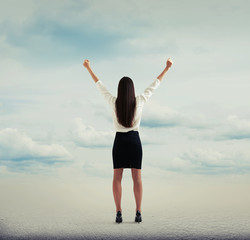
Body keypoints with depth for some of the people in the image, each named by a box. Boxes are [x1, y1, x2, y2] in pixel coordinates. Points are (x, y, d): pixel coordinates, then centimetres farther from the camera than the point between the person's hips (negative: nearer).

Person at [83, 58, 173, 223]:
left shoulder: (114, 102, -9)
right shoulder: (139, 102, -9)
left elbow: (100, 85, 3)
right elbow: (154, 85, 0)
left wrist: (89, 68, 15)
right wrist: (167, 68, 10)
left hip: (119, 141, 0)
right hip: (134, 140, 0)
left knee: (117, 177, 2)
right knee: (137, 177, 3)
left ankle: (119, 213, -3)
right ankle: (138, 213, -1)